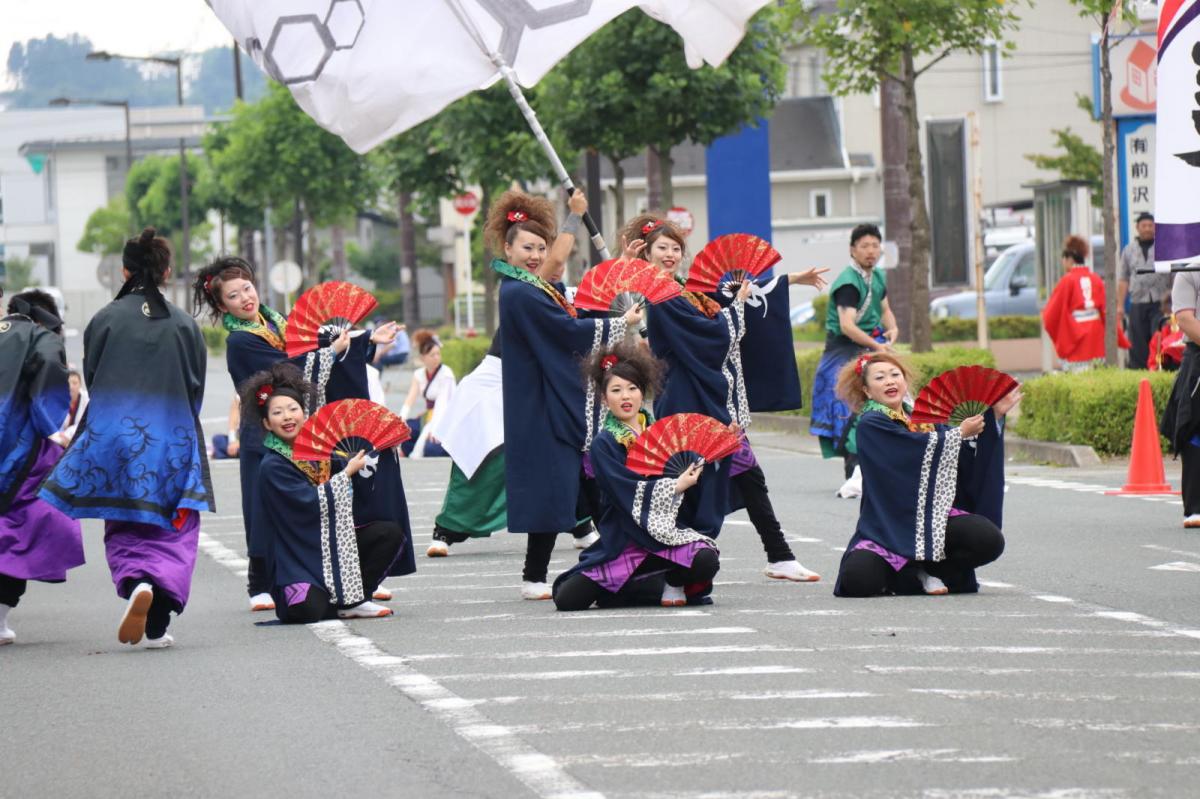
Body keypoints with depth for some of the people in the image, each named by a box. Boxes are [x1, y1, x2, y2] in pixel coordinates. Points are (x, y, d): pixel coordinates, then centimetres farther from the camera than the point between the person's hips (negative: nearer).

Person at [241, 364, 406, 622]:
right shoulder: (273, 466, -13)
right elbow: (311, 503, -20)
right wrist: (347, 473, -12)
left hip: (334, 542, 7)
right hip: (298, 555, -7)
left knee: (391, 533, -11)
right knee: (306, 610, -33)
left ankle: (353, 600, -2)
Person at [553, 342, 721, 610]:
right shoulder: (603, 444, -3)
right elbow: (629, 493, -15)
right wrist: (676, 486, -15)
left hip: (667, 533, 2)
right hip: (621, 542, -2)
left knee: (705, 562, -31)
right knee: (567, 599, -20)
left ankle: (672, 583, 5)